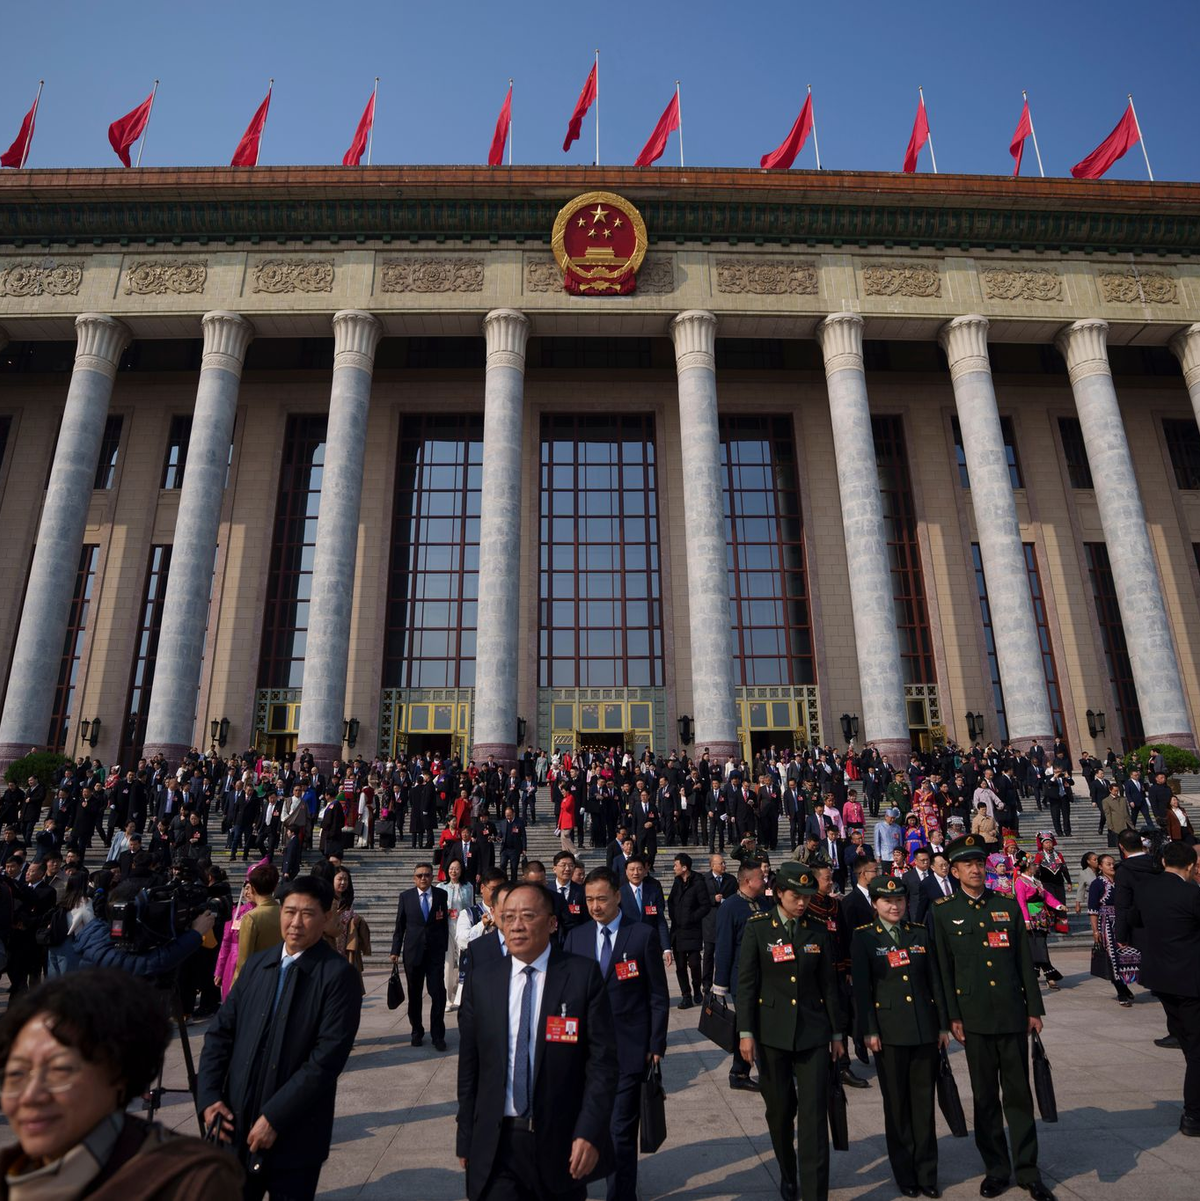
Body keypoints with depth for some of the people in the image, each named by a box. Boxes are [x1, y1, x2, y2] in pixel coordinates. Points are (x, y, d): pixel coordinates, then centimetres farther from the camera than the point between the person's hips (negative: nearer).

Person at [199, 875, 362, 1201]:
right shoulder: (256, 964, 6)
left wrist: (275, 1117, -18)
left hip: (294, 1136, -5)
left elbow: (327, 1058, -18)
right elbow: (221, 1032, 7)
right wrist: (209, 1097, -4)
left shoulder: (338, 975, -13)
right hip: (236, 1126, 5)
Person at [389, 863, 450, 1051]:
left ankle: (438, 1035, 8)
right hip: (413, 951, 1)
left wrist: (445, 947, 4)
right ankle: (417, 1032, 27)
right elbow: (399, 925, 3)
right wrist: (396, 950, 2)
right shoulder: (406, 896, 0)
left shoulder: (441, 895, 1)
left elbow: (445, 922, 5)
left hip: (436, 952, 0)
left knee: (438, 994, -4)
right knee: (414, 994, 11)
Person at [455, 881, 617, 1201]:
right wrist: (466, 1138, 6)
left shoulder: (583, 974, -9)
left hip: (562, 1141, -1)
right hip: (495, 1145, 2)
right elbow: (469, 1065, 5)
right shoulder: (481, 979, 0)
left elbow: (602, 1060, -9)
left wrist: (590, 1131, -15)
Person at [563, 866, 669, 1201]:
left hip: (628, 1048, -3)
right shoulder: (576, 937, 5)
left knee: (622, 1130, 1)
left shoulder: (643, 935, -4)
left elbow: (658, 996, -1)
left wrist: (657, 1045, -3)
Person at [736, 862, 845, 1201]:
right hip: (772, 1033, -1)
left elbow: (828, 985, 8)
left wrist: (837, 1032, 9)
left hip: (813, 1033, 1)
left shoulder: (817, 932, 3)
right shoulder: (757, 928, -6)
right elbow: (746, 983, -6)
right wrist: (746, 1032, -9)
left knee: (814, 1113, -3)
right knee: (780, 1110, 12)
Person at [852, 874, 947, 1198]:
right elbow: (861, 987, -6)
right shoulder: (863, 938, -4)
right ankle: (905, 1174, 23)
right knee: (897, 1104, 8)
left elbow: (935, 981, 9)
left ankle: (926, 1172, 23)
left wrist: (943, 1024, 6)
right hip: (889, 1032, -2)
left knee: (924, 1101, 9)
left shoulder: (921, 934, 6)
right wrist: (869, 1031, -9)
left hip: (925, 1029, 3)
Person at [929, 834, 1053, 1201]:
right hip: (974, 1017, -1)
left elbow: (1025, 960, 8)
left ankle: (1028, 1171, 20)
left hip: (1013, 1014, 2)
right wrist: (951, 1017, -5)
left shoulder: (1008, 905, 6)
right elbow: (943, 969, -2)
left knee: (1019, 1092, 8)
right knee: (985, 1096, 9)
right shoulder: (942, 912, -2)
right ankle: (996, 1168, 23)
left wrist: (1034, 1009, 5)